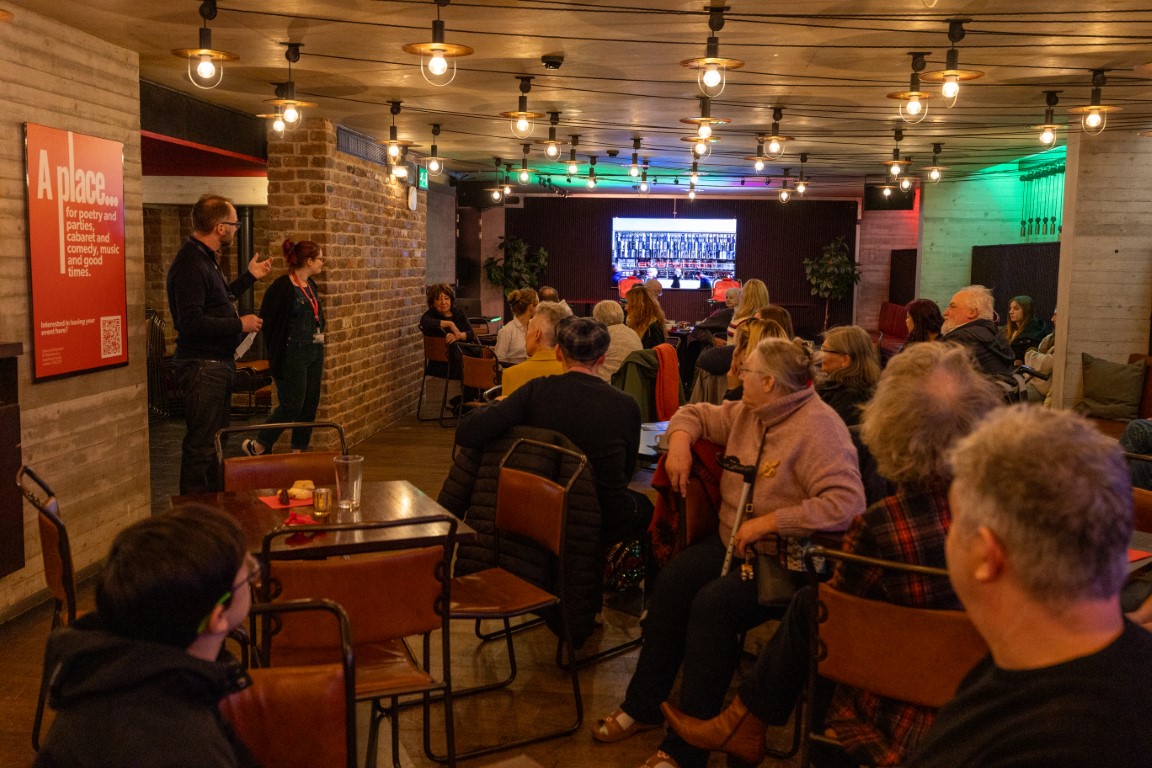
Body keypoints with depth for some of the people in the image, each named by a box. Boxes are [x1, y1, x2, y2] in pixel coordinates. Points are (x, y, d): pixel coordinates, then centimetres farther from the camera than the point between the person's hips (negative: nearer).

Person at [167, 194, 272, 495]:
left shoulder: (206, 259, 15)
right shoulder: (190, 264, -20)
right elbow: (191, 322, -28)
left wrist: (250, 276, 30)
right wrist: (239, 325, -19)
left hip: (218, 363, 11)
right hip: (202, 365, -11)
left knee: (212, 440, 19)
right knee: (200, 445, -6)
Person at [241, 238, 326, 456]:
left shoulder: (311, 286, 12)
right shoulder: (282, 287, -14)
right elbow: (268, 321, -14)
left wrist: (319, 346, 15)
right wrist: (276, 357, -15)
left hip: (315, 352, 8)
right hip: (293, 354, -8)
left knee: (310, 405, 9)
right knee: (291, 405, -6)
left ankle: (299, 451, 19)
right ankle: (257, 446, 11)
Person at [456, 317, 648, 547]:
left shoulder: (537, 390, -16)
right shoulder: (626, 405, -14)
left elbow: (466, 434, -22)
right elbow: (626, 473, 0)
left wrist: (496, 404, -2)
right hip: (607, 525, -1)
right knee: (646, 506, 33)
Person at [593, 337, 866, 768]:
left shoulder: (818, 427, -18)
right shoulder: (748, 414, 9)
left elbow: (847, 502, -29)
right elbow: (696, 414, 25)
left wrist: (768, 523, -26)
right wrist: (680, 440, 1)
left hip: (786, 560, -8)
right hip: (732, 541, 8)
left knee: (713, 603, -28)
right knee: (672, 581, -16)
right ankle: (642, 707, -2)